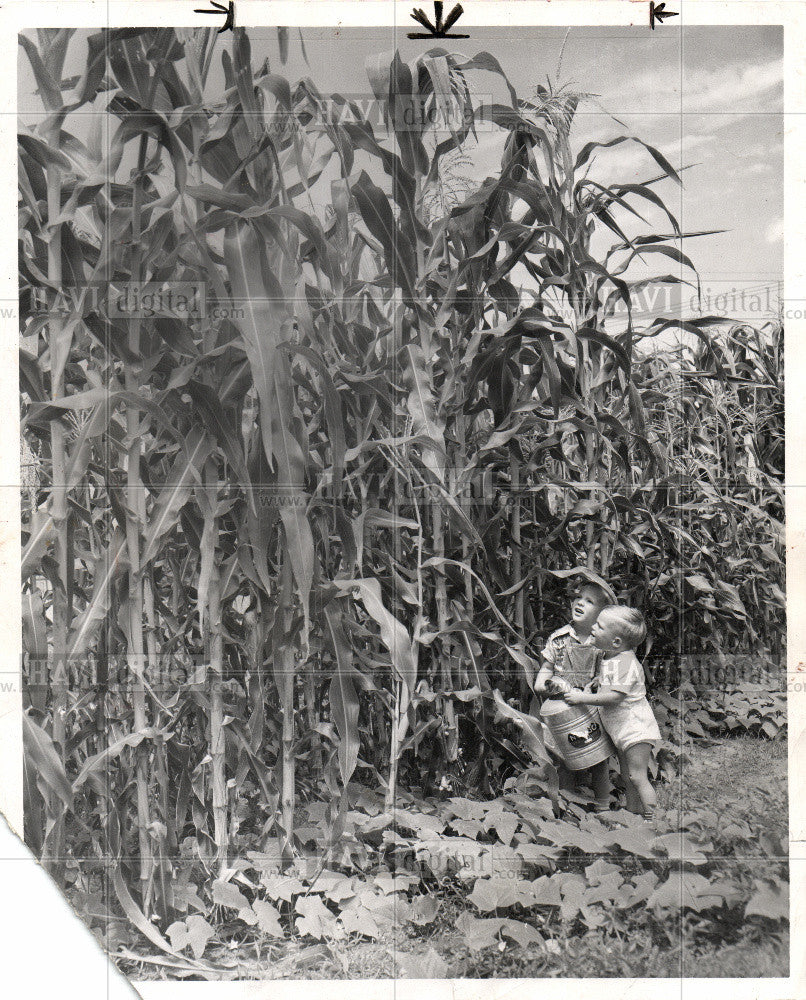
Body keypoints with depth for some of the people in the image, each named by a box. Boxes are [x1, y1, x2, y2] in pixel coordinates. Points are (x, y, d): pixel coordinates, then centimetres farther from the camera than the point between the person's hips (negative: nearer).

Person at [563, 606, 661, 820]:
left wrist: (583, 698, -26)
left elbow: (614, 696, -30)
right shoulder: (607, 658, 7)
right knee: (628, 779, 16)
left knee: (638, 778, -8)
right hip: (621, 730, 10)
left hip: (635, 729, -10)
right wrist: (589, 688, 7)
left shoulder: (624, 663, -24)